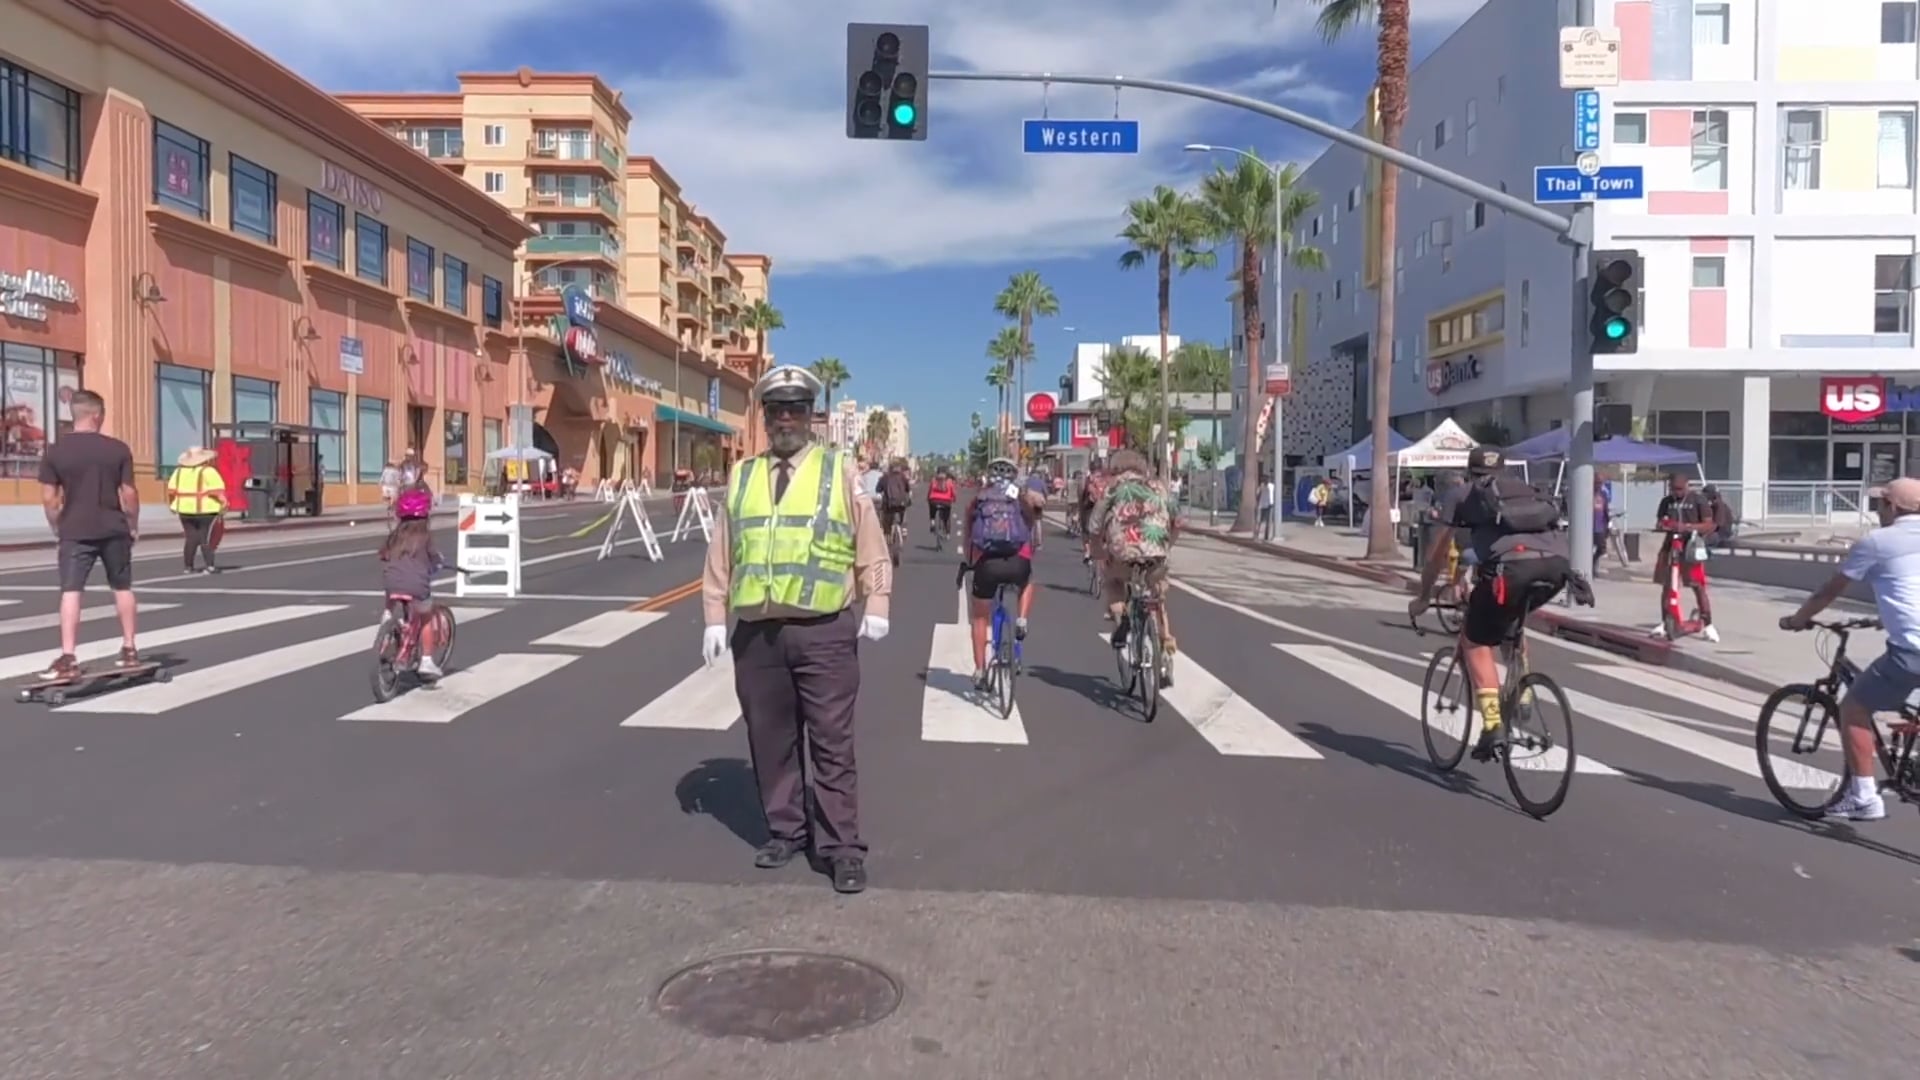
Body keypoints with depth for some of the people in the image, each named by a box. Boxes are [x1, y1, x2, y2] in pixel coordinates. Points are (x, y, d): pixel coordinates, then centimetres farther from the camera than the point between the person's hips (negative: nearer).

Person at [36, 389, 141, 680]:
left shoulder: (55, 451, -1)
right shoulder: (118, 449, -3)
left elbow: (49, 497, -1)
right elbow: (129, 494, -3)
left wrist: (57, 527, 13)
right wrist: (133, 525, 10)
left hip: (75, 532, -1)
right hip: (113, 530, 1)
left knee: (71, 591, -3)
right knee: (122, 588, 14)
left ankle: (68, 658, -9)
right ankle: (129, 649, 19)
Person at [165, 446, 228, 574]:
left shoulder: (179, 471, 8)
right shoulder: (208, 471, -8)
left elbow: (171, 490, 8)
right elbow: (218, 490, -18)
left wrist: (171, 504, 19)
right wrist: (223, 503, -16)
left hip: (185, 509, 4)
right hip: (206, 509, -4)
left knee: (191, 538, 10)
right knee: (206, 538, 0)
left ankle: (189, 566, 12)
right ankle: (210, 566, -6)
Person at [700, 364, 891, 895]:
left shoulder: (840, 471, 4)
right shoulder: (741, 476, 12)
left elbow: (870, 546, 2)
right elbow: (720, 555, 13)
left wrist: (875, 607, -6)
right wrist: (715, 618, 8)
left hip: (825, 631, -3)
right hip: (756, 632, 4)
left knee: (832, 744, 1)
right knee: (770, 740, 12)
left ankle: (842, 847, 8)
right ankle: (785, 830, 27)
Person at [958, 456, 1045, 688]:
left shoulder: (977, 499, 20)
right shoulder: (1022, 495, 16)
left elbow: (968, 536, 23)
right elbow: (1031, 523, 18)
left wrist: (967, 563, 34)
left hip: (985, 562, 1)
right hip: (1017, 561, -1)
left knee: (979, 617, 20)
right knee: (1027, 583, 36)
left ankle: (980, 671, 18)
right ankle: (1021, 621, 12)